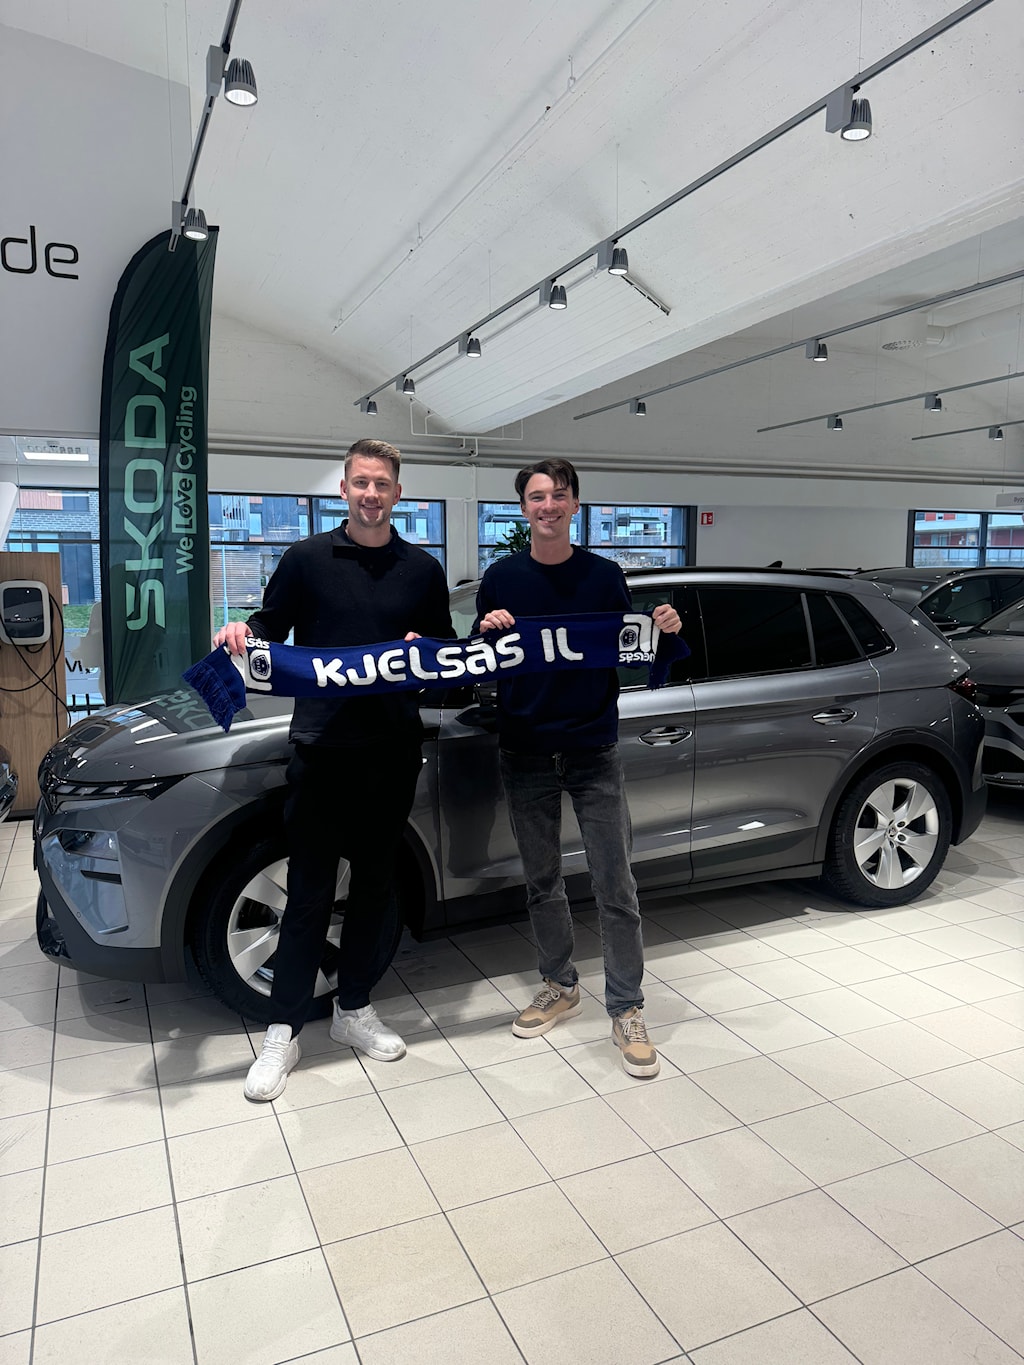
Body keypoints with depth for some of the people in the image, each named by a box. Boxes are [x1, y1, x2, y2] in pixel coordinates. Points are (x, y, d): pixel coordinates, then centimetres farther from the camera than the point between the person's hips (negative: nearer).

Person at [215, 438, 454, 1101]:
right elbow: (273, 625, 8)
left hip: (393, 747, 3)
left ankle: (355, 1009, 29)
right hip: (321, 744, -2)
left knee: (376, 882, 12)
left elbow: (449, 644, 15)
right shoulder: (307, 559, 4)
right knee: (310, 890, 1)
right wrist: (243, 632, -13)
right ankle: (284, 1032, 14)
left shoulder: (422, 569, 10)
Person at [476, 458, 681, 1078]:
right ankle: (561, 986, 31)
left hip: (594, 749, -1)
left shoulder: (605, 575, 1)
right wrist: (487, 632, -15)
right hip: (526, 752, 2)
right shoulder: (502, 578, 3)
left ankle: (627, 1009, 13)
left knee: (616, 887, 0)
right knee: (542, 881, 13)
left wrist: (662, 632, -14)